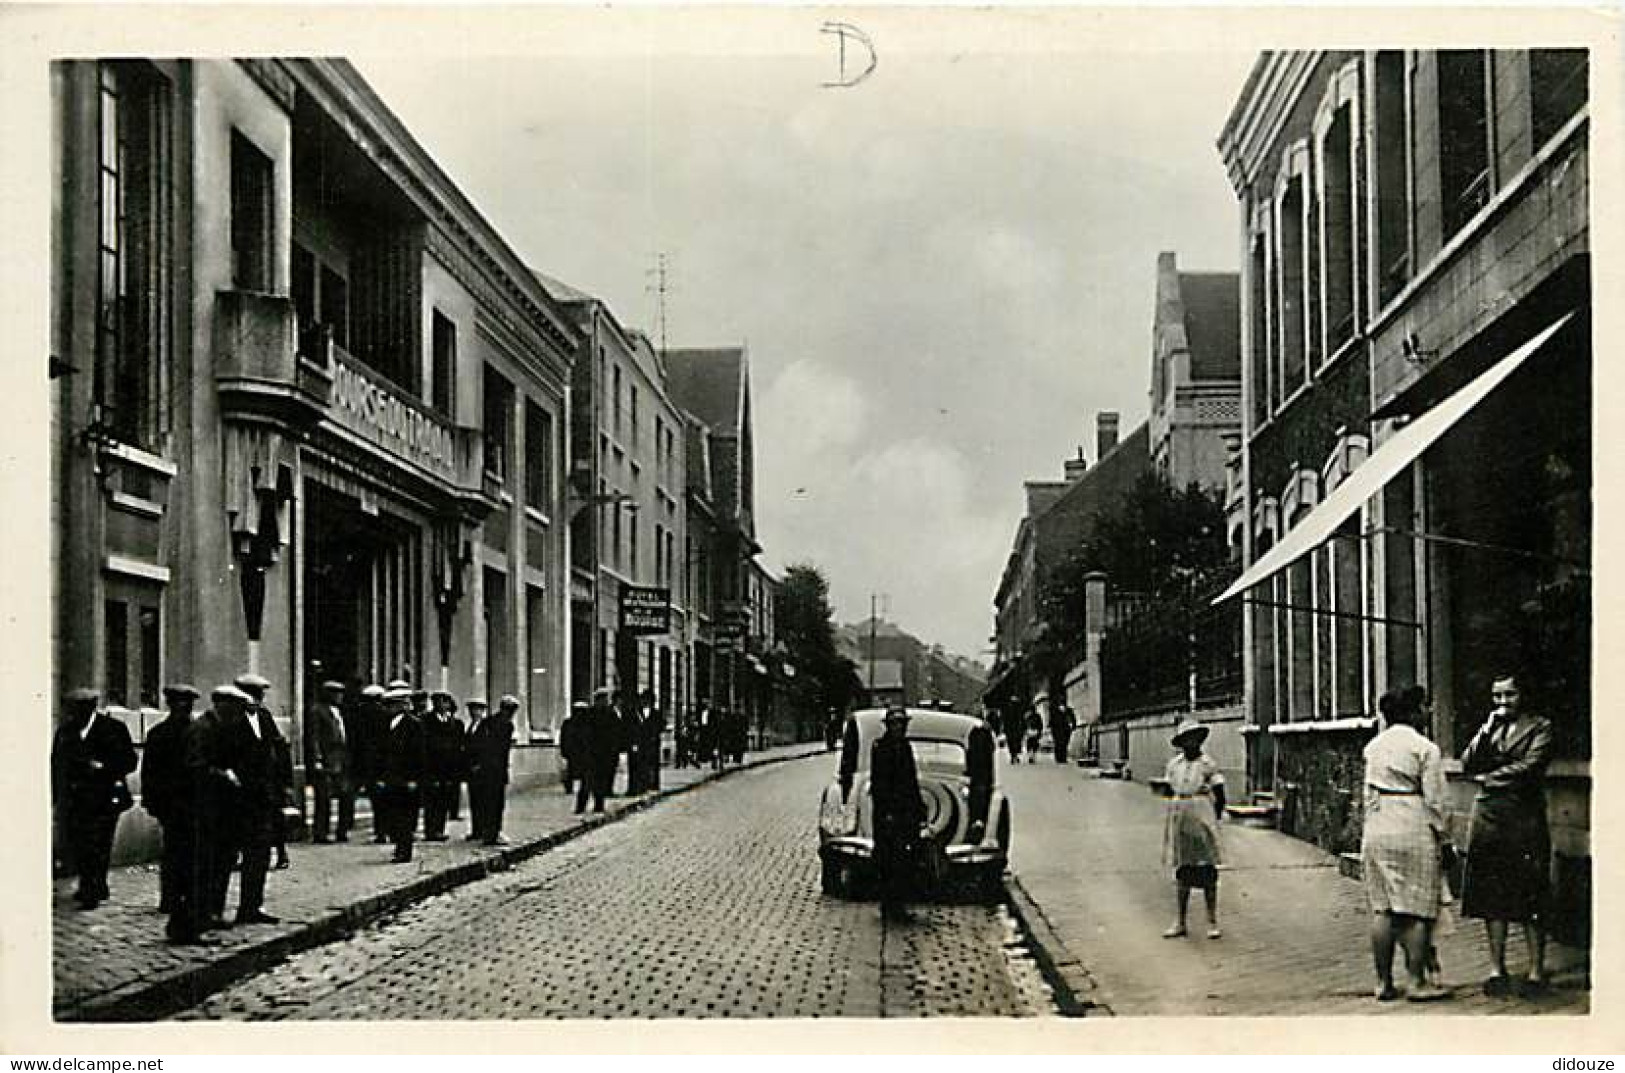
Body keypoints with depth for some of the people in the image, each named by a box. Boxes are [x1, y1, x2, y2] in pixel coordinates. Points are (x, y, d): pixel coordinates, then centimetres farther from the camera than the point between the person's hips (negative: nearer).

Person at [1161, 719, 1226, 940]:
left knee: (1207, 872, -2)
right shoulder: (1174, 763, 7)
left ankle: (1212, 922, 4)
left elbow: (1220, 797, -3)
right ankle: (1180, 922, 13)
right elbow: (1167, 791, 17)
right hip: (1179, 821, 4)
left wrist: (1213, 821, -1)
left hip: (1202, 820, -4)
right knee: (1182, 872, 9)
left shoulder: (1208, 764, -5)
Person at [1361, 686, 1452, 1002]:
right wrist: (1439, 834, 4)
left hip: (1377, 830, 5)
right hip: (1414, 829, -5)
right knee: (1417, 908, 0)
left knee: (1381, 908, 7)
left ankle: (1384, 982, 10)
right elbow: (1434, 799, -7)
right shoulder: (1426, 749, -7)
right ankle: (1418, 982, 2)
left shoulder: (1373, 747, 9)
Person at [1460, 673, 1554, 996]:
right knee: (1491, 898, 4)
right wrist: (1487, 731, -2)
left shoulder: (1539, 727, 3)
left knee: (1530, 899, -4)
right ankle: (1498, 970, 10)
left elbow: (1530, 766, -9)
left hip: (1524, 820, -4)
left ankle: (1536, 972, 0)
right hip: (1488, 819, 5)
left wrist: (1490, 777, 0)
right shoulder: (1488, 729, 18)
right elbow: (1467, 765, 7)